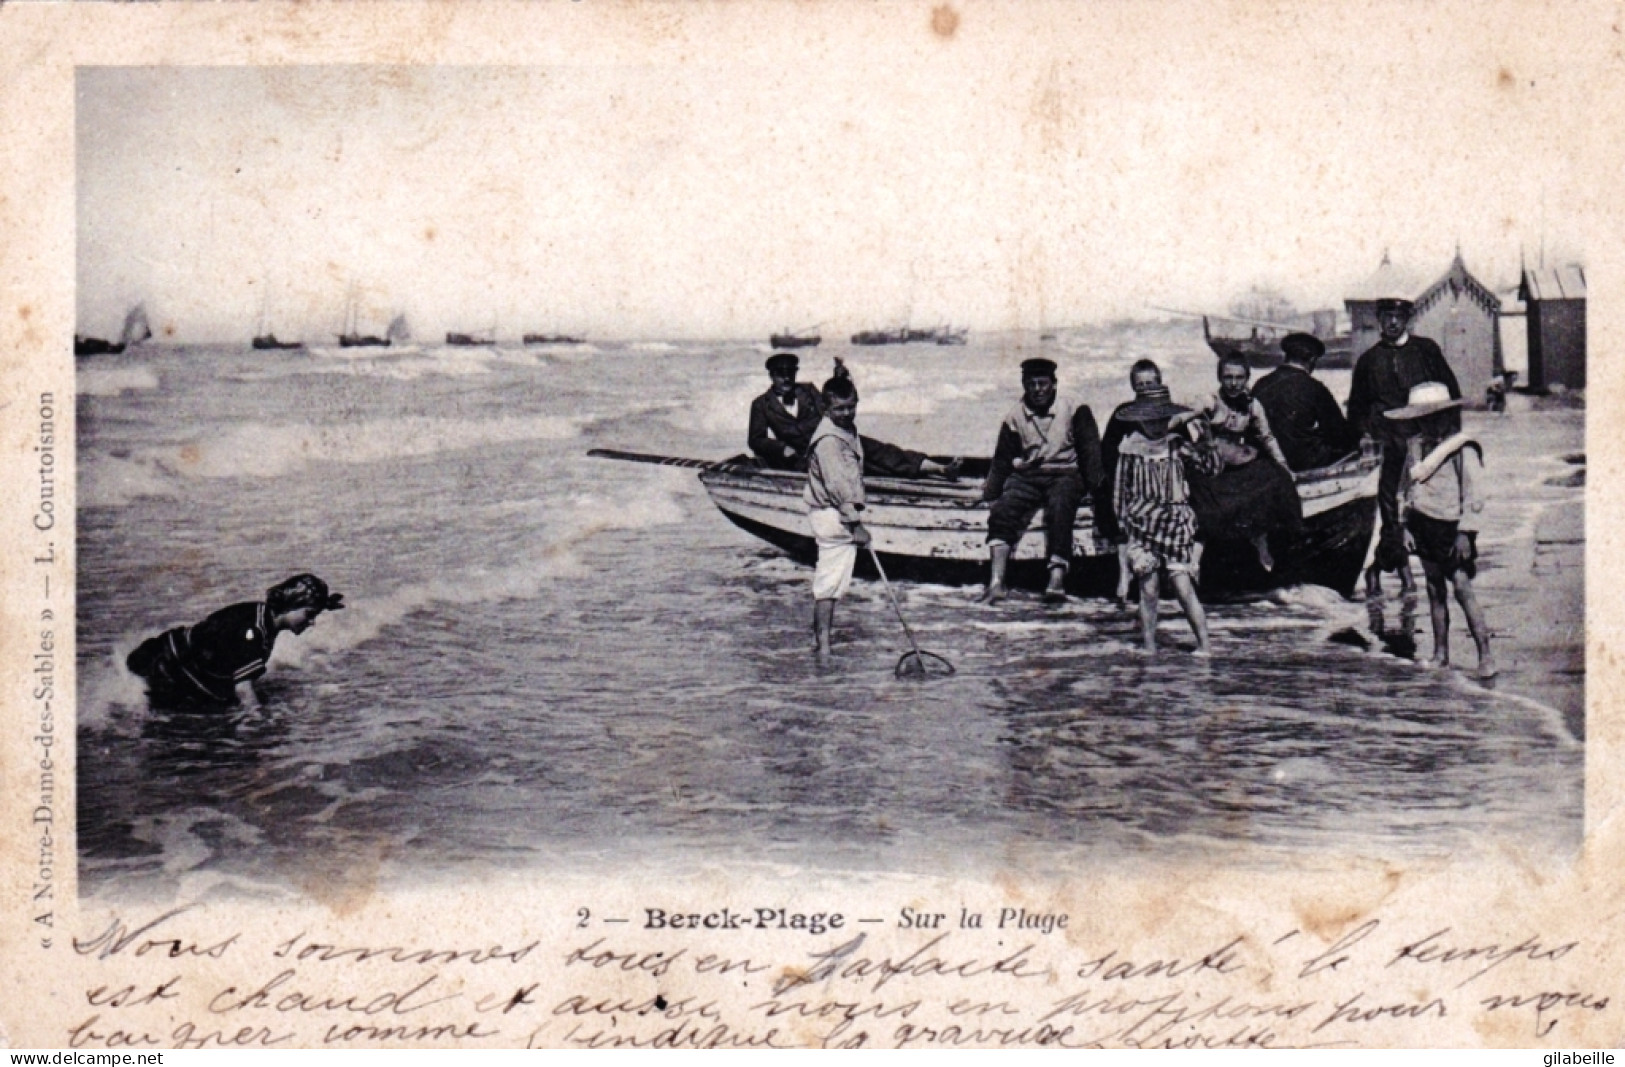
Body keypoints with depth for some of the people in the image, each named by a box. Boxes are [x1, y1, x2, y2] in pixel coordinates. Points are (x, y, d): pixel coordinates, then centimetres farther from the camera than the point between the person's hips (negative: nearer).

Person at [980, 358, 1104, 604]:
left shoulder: (1074, 411, 3)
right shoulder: (1015, 417, 12)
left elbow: (1090, 452, 2)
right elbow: (1001, 461, 17)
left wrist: (1093, 487, -8)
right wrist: (991, 495, 11)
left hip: (1064, 475, -2)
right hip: (1026, 476, 3)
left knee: (1059, 510, -32)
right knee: (1003, 511, -24)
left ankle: (1056, 580, -41)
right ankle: (996, 581, -33)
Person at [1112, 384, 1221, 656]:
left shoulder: (1178, 445, 4)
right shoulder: (1130, 449, 4)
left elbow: (1211, 468, -5)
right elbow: (1121, 491, 12)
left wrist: (1205, 440, -17)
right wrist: (1124, 522, 8)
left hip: (1176, 522, 0)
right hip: (1143, 524, 0)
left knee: (1183, 585, -7)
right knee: (1149, 589, -3)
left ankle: (1204, 645, -3)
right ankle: (1149, 647, 6)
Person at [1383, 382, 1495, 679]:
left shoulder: (1462, 448, -9)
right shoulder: (1415, 446, 9)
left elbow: (1472, 494, -9)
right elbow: (1406, 488, 16)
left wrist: (1465, 532, -13)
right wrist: (1406, 526, 9)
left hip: (1450, 526, -6)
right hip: (1423, 526, 6)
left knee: (1462, 588, -11)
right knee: (1434, 589, 10)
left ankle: (1485, 654, -9)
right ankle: (1440, 653, 16)